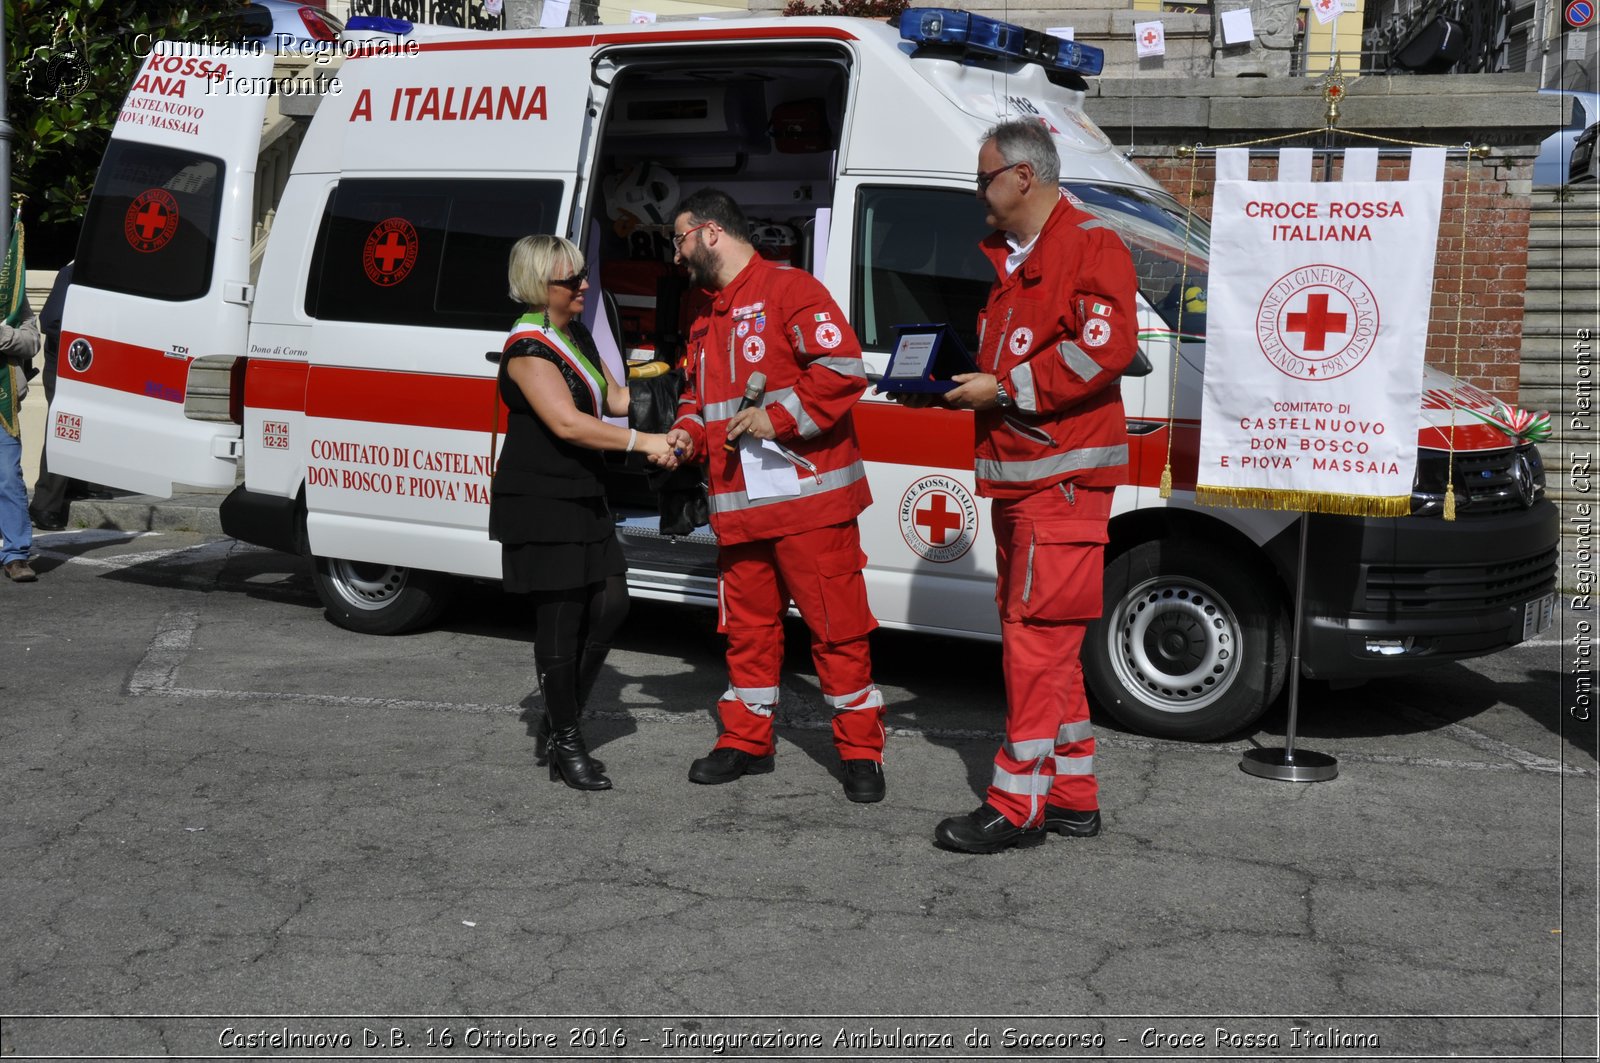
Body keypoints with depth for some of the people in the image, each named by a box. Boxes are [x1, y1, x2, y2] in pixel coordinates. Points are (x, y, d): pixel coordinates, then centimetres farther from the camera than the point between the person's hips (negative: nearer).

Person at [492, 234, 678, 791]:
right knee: (561, 617, -5)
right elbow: (567, 423, -25)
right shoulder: (528, 346, -15)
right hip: (540, 500, -9)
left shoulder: (577, 336, 15)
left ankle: (557, 724, 18)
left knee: (610, 604, 6)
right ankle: (566, 745, 6)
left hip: (582, 495, 9)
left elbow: (613, 398, 17)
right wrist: (643, 443, -26)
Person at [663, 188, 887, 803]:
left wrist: (779, 416, -18)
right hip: (737, 506, 8)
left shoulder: (788, 290, -6)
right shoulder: (706, 315, 20)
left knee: (837, 626, -2)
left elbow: (843, 367, -16)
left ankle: (861, 752, 6)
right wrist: (688, 432, 9)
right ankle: (747, 741, 26)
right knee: (748, 626, 14)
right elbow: (697, 392, 30)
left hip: (808, 499, -8)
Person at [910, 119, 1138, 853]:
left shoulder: (1090, 248, -9)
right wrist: (955, 378, 10)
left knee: (1036, 638, -11)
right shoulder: (1003, 259, 21)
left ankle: (1018, 805, -6)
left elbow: (1103, 350, -21)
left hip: (1063, 480, -10)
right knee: (1042, 640, 13)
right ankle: (1072, 797, 21)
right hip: (1014, 478, 10)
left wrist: (1004, 388, -19)